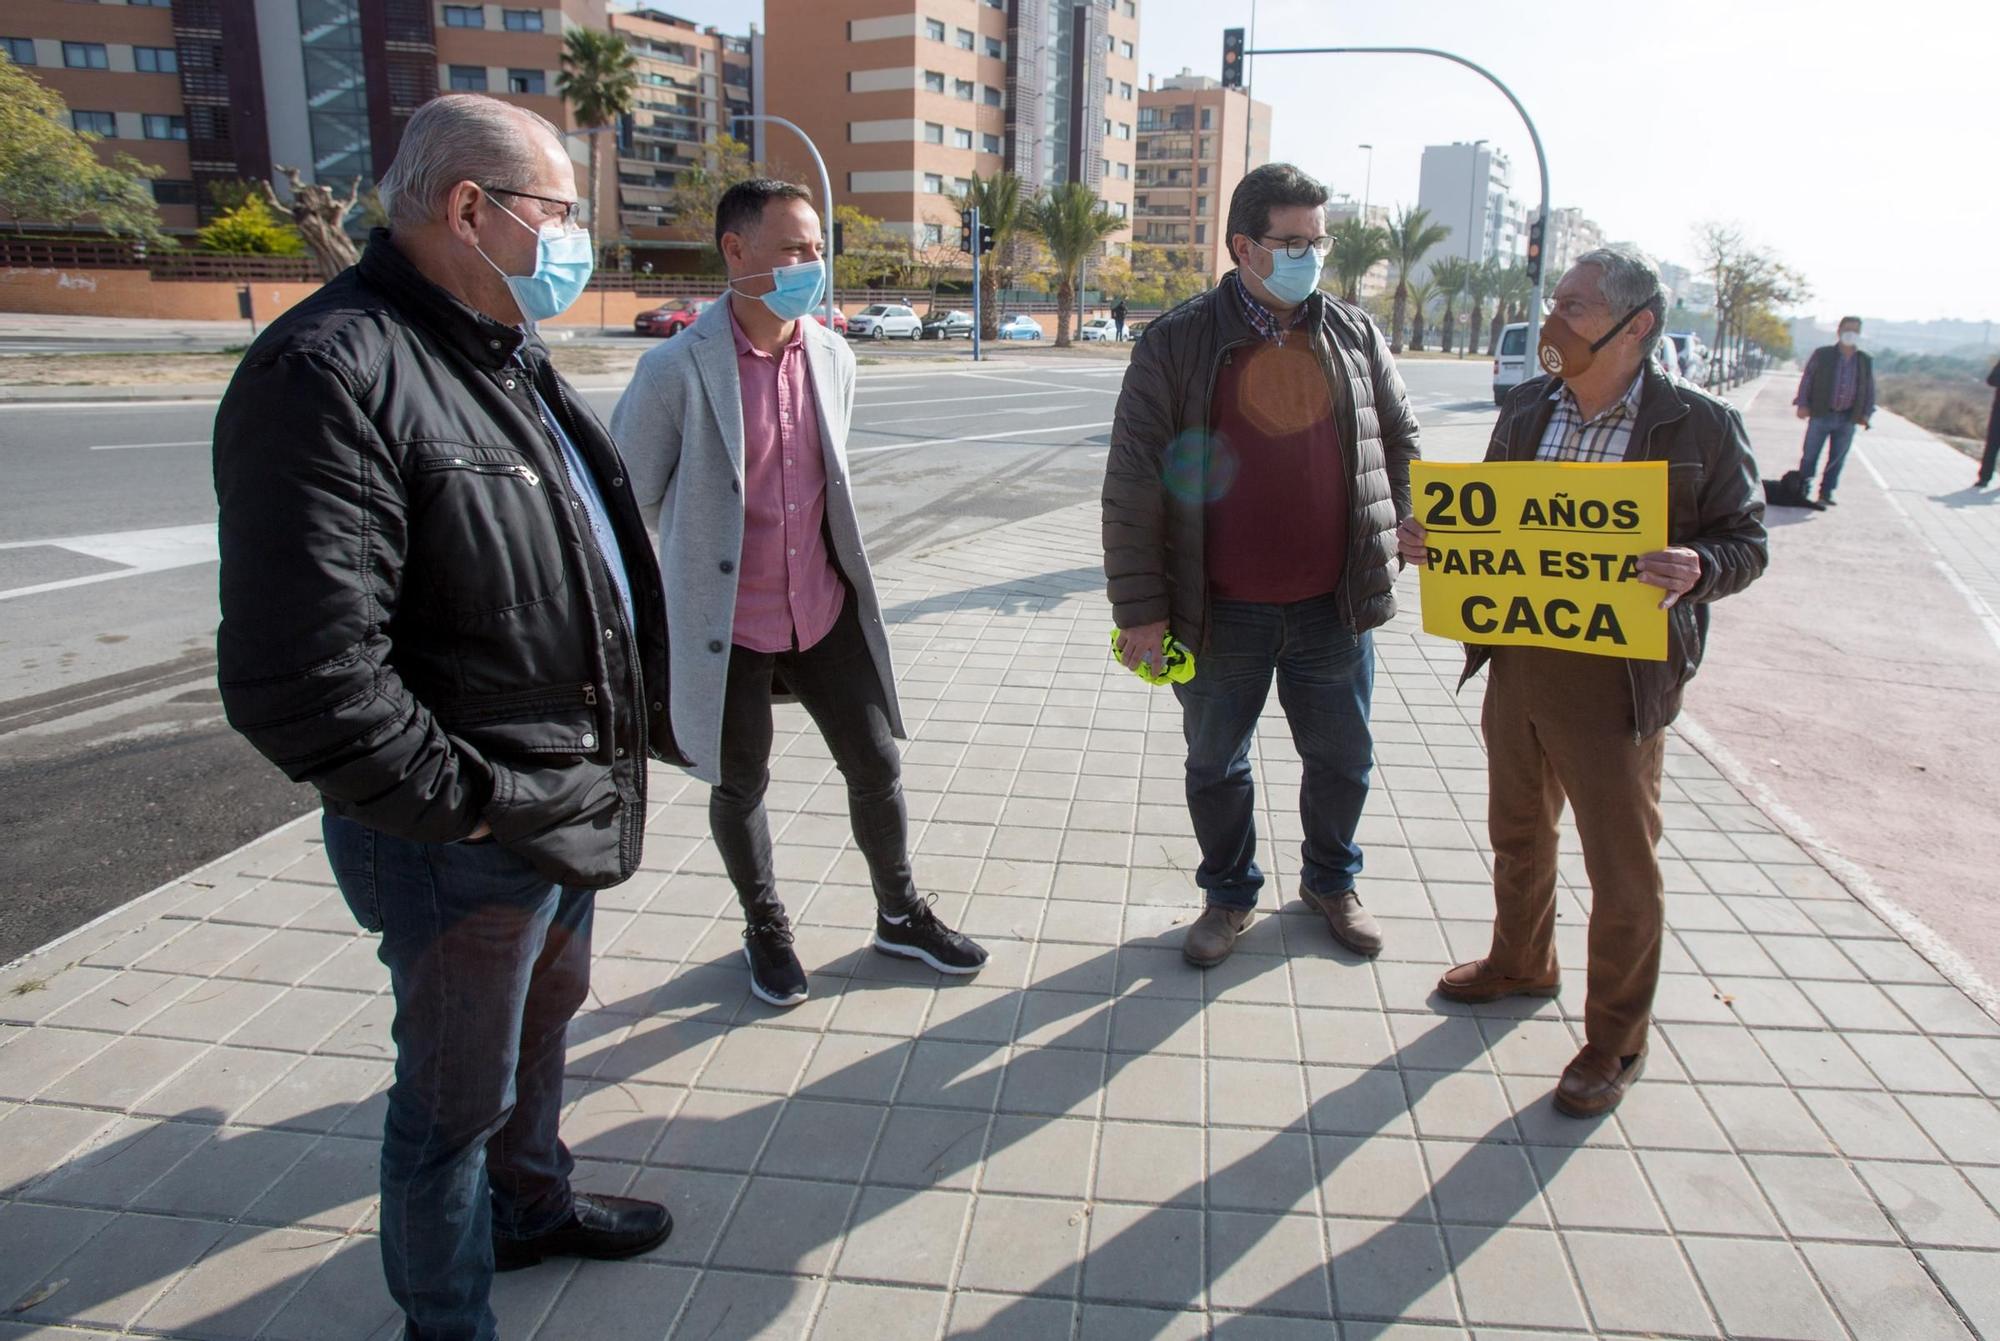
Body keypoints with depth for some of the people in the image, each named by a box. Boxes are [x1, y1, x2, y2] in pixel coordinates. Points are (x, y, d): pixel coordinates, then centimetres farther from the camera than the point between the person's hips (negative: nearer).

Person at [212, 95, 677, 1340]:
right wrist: (464, 802, -20)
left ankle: (531, 1202, 53)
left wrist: (639, 719, 15)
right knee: (458, 1091, 11)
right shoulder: (332, 372, -23)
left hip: (568, 802, 10)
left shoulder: (508, 354, 10)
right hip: (463, 836, -9)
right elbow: (303, 676, -30)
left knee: (545, 1014, 28)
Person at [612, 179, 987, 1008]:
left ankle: (900, 914, 36)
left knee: (876, 764, 12)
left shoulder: (833, 357, 2)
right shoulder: (677, 370, -16)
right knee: (740, 785, 13)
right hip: (728, 624, -4)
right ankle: (764, 929, 39)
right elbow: (628, 498, -6)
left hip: (825, 610, 4)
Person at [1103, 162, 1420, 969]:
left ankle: (1331, 882, 42)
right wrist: (1140, 609, -11)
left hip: (1334, 608, 3)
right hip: (1221, 615, -3)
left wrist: (1390, 535, 4)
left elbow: (1399, 440, 17)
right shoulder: (1176, 344, -7)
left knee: (1342, 760, 16)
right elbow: (1133, 485, -9)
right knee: (1216, 767, 14)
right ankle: (1229, 895, 37)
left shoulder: (1355, 336, 4)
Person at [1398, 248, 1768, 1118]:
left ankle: (1615, 1041, 27)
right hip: (1515, 660, 5)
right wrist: (1432, 540, -5)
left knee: (1622, 865, 7)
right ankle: (1522, 963, 48)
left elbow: (1745, 542, -5)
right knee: (1517, 831, 23)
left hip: (1616, 680, -5)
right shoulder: (1527, 407, 5)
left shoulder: (1701, 425, -9)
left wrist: (1694, 570, -26)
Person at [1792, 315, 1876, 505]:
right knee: (1810, 456, 1)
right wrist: (1802, 404, -8)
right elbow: (1807, 378, 2)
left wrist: (1866, 413, 3)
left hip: (1848, 419, 3)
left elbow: (1870, 390, 14)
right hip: (1821, 415, -3)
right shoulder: (1822, 354, 1)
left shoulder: (1866, 361, 10)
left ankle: (1826, 493, 13)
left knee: (1837, 459, 5)